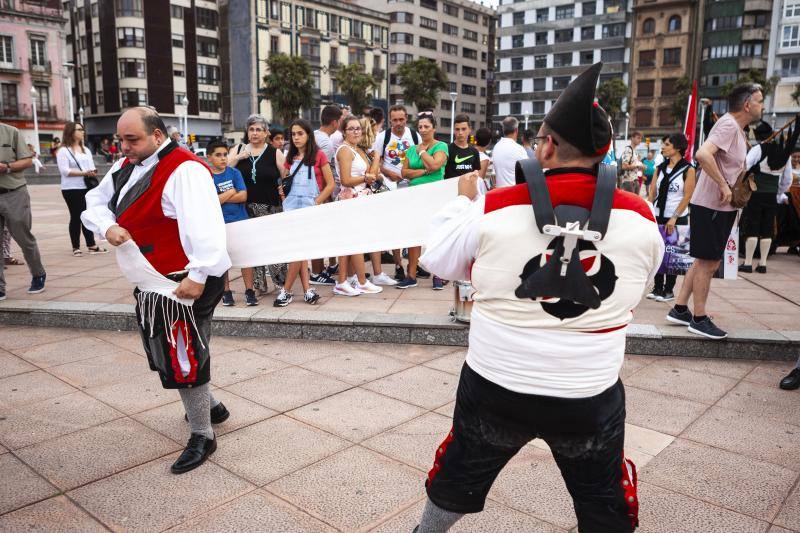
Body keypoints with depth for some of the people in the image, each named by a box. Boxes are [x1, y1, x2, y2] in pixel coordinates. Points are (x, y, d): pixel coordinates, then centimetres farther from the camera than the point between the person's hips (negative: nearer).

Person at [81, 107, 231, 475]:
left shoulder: (184, 170, -21)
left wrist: (199, 274, -39)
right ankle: (208, 406, 43)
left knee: (183, 358, -2)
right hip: (151, 279, 10)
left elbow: (203, 224, -32)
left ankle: (201, 436, 17)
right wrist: (108, 226, -5)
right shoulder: (126, 167, 9)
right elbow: (95, 202, 18)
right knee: (167, 351, 22)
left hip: (183, 282, -10)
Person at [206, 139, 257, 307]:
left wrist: (220, 198, -12)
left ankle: (249, 291, 10)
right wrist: (231, 192, -10)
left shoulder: (234, 172, 0)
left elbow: (243, 196, -9)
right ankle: (226, 292, 22)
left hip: (240, 221, 0)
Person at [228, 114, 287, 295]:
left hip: (270, 206, -3)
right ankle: (259, 285, 17)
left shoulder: (275, 153, 4)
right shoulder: (238, 150, 10)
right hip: (246, 207, 3)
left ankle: (281, 282, 4)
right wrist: (238, 157, -9)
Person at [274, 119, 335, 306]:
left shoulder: (318, 155, -1)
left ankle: (286, 291, -1)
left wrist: (316, 203, -11)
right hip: (291, 205, 5)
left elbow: (330, 184, -4)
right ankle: (307, 290, 4)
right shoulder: (290, 158, 13)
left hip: (310, 206, -5)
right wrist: (283, 191, 1)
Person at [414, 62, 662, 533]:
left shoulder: (493, 209, -15)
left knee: (457, 478, 26)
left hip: (497, 387, 0)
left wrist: (463, 199, 15)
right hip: (592, 397, 1)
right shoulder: (640, 217, -10)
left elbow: (438, 261, 1)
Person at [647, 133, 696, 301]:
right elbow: (652, 191, 7)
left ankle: (669, 290, 11)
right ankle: (658, 287, 17)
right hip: (658, 216, 4)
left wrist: (674, 218, -16)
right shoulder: (660, 168, 10)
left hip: (677, 218, -4)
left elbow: (687, 196, -9)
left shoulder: (688, 169, -4)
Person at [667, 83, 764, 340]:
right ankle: (699, 319, 7)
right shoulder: (728, 125, -15)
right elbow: (703, 154, -32)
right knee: (708, 263, -3)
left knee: (704, 261, 14)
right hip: (711, 205, -10)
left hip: (721, 206, 10)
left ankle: (679, 309, 20)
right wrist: (724, 185, -26)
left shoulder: (737, 129, 17)